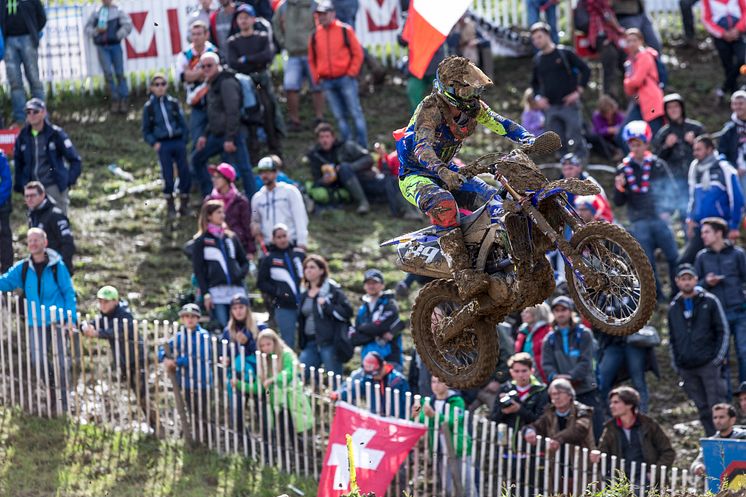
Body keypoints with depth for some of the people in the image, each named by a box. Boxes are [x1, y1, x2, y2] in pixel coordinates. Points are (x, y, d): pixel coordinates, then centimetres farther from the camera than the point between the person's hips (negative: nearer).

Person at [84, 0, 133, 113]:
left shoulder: (118, 11, 1)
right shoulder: (96, 12, 9)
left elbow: (128, 25, -6)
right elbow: (88, 27, 12)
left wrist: (118, 36, -10)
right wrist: (96, 31, -7)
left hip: (115, 45, -2)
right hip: (102, 47, 2)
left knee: (120, 73, -2)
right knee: (108, 73, -6)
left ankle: (123, 101, 3)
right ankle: (114, 100, 0)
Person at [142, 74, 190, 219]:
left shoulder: (173, 103, 6)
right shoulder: (149, 107, 3)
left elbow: (183, 123, 10)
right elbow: (146, 130, 9)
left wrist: (184, 141, 0)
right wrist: (153, 143, -6)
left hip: (178, 141, 2)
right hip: (163, 145, -2)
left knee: (185, 173, -1)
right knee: (167, 176, -3)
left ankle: (184, 204, 13)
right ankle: (170, 206, 10)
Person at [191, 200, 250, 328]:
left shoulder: (231, 238, 17)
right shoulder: (201, 241, 5)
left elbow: (244, 261, 23)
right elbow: (198, 270, 0)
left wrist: (241, 274, 1)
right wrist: (205, 293, -9)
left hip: (236, 289, 4)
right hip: (216, 292, -4)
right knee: (222, 330, -9)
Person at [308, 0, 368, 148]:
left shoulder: (345, 30, -2)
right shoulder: (315, 35, 9)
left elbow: (357, 53, 0)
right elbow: (312, 59, 19)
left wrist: (351, 73, -7)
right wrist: (317, 77, 8)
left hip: (345, 79, -4)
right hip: (327, 83, 4)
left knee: (355, 113, -4)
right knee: (339, 116, 6)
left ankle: (362, 146, 0)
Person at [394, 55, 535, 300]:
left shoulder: (472, 106, -3)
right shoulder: (430, 109, -26)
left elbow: (501, 124, 1)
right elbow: (422, 147, -41)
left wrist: (529, 140, -18)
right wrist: (442, 172, -59)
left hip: (446, 170, 8)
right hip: (415, 175, -8)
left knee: (497, 200, -4)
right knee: (443, 204, -38)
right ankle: (463, 275, -47)